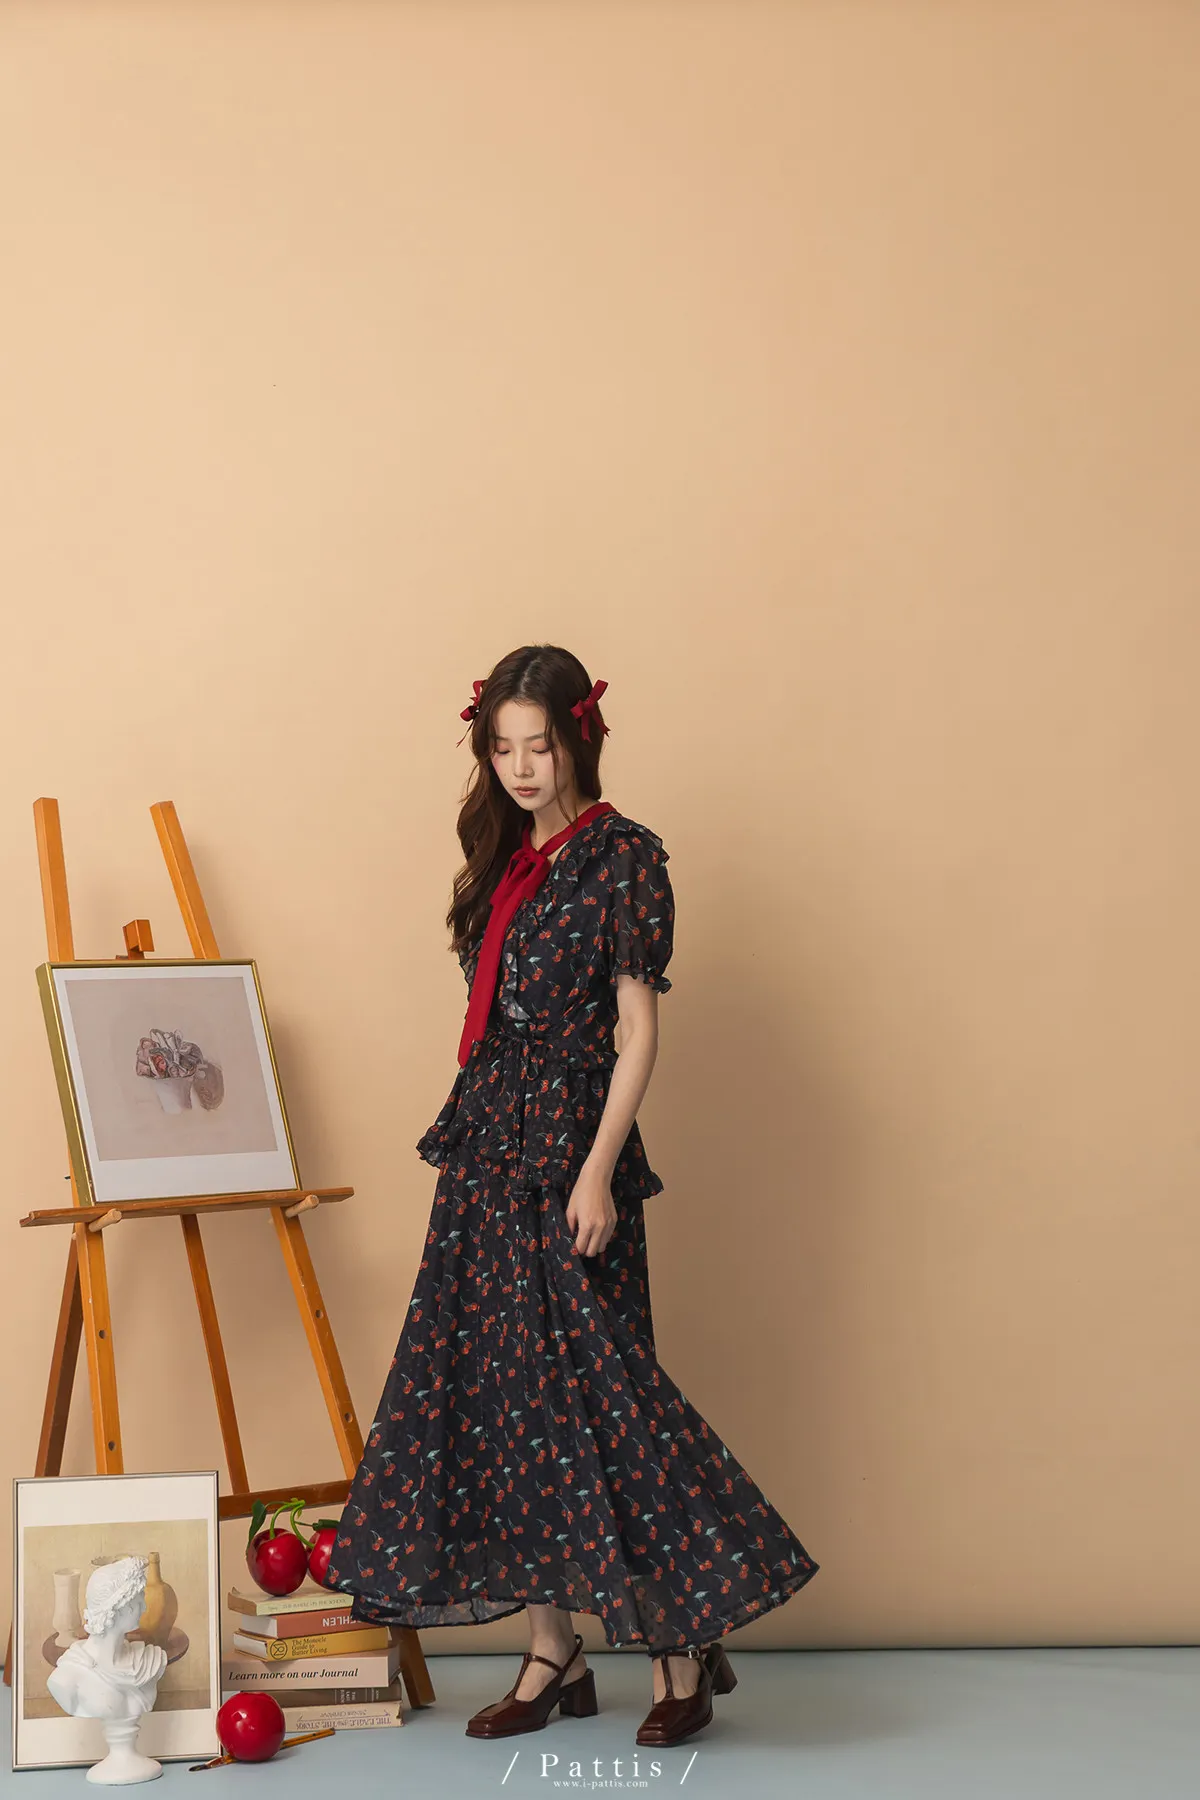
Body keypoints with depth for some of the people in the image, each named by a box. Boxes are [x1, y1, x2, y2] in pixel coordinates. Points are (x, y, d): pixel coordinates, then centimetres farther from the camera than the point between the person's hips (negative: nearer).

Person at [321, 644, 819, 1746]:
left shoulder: (624, 857, -7)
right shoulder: (503, 858, 14)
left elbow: (638, 1032, -11)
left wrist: (598, 1170, -17)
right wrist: (466, 1140, 16)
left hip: (571, 1142, -7)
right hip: (488, 1141, 8)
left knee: (590, 1384, -8)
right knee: (501, 1390, 6)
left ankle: (683, 1646, 4)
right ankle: (553, 1654, 14)